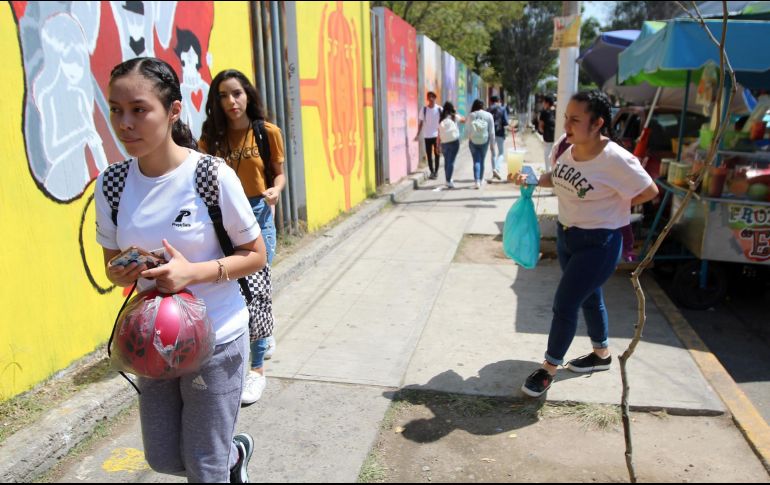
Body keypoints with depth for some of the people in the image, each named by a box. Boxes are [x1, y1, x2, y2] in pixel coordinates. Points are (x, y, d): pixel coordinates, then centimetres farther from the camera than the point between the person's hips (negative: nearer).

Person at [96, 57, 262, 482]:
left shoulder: (213, 176, -18)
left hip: (215, 339, -5)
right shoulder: (111, 183, -5)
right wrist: (121, 273, -16)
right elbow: (112, 261, 8)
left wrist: (195, 272, -25)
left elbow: (255, 255, -9)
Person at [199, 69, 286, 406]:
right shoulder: (211, 138, 2)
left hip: (258, 214, -3)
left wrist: (275, 190, -15)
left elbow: (278, 173, 5)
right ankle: (263, 337, 39)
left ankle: (258, 369, 8)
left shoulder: (267, 132, -3)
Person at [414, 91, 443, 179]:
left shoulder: (439, 109, -1)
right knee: (429, 155, 3)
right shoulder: (424, 109, 0)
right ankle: (432, 171, 13)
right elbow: (421, 123, 2)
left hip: (437, 135, 0)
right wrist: (418, 134, -4)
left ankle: (436, 171, 16)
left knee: (437, 154, 4)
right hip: (427, 136, 1)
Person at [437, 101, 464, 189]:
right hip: (454, 141, -4)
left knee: (446, 161, 15)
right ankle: (448, 181, -12)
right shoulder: (454, 117, 0)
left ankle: (448, 179, 25)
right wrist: (456, 112, 22)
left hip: (444, 143, 4)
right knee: (451, 161, -6)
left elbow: (439, 134, 5)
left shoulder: (441, 120, 8)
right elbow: (464, 120, 17)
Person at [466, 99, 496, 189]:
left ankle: (477, 181, -15)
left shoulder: (470, 116, -4)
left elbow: (467, 129, 0)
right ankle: (480, 180, 26)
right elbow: (492, 132, -2)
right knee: (482, 161, 15)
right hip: (484, 141, 1)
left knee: (476, 161, 1)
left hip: (473, 141, -1)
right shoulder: (488, 115, -3)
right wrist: (492, 144, 5)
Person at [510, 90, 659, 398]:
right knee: (588, 298, 23)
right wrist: (530, 180, -3)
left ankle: (549, 369, 15)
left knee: (564, 305, -5)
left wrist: (611, 207, -8)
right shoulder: (566, 145, -6)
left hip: (598, 244, -7)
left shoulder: (616, 160, -25)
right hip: (566, 234, 8)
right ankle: (601, 354, 44)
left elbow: (649, 191, -12)